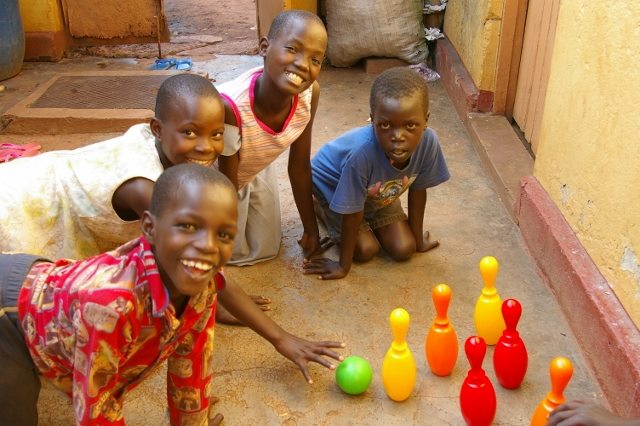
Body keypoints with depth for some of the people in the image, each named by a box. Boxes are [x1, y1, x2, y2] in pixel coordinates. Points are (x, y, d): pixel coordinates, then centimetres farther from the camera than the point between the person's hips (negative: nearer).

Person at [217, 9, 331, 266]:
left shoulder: (310, 94, -28)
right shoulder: (228, 106, -43)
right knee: (235, 253, 12)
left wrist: (311, 230, -2)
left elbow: (300, 167, -12)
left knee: (265, 251, 18)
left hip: (256, 172, 5)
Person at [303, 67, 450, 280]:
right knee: (366, 249, -9)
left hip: (378, 193, 4)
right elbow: (353, 212, -31)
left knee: (403, 249, -3)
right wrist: (344, 265, -20)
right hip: (333, 187, -4)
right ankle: (318, 207, 15)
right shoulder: (362, 152, -45)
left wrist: (418, 240, 0)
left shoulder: (428, 142, -32)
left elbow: (417, 191, -13)